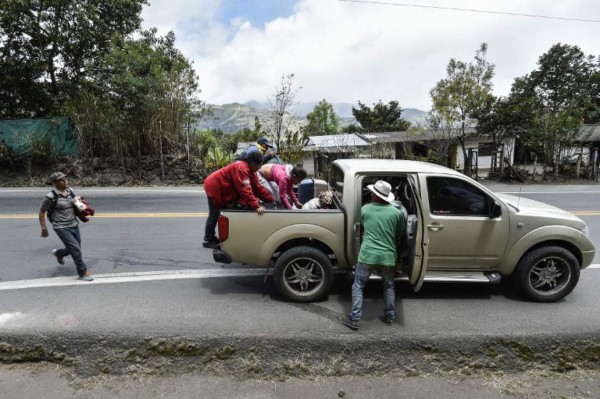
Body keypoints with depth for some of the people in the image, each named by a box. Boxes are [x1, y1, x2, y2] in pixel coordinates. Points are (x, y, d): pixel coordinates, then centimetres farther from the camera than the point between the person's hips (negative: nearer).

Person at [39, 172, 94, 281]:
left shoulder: (70, 191, 1)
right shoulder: (51, 197, -16)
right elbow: (41, 212, -6)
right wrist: (44, 229, -5)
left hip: (74, 226, 6)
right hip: (62, 228, -6)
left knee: (75, 249, 14)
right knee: (76, 249, -10)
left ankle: (59, 253, 46)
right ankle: (83, 273, 3)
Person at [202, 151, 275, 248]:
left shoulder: (250, 171, 1)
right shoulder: (241, 168, -30)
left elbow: (257, 187, -1)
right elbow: (245, 190, -39)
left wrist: (272, 199, -9)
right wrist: (256, 206, -43)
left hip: (221, 188, 10)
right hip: (214, 187, -10)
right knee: (214, 215, -2)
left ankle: (211, 237, 28)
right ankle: (207, 241, 10)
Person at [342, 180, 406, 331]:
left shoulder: (365, 209, 1)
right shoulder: (396, 212, 0)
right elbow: (402, 235, 13)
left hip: (367, 255, -1)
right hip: (388, 257, 2)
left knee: (358, 286, 12)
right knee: (388, 287, 24)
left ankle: (354, 319, 11)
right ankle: (389, 317, 32)